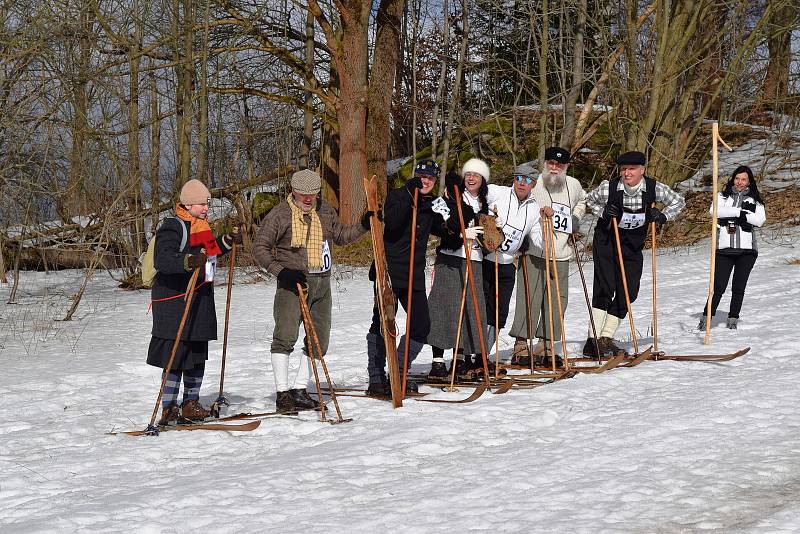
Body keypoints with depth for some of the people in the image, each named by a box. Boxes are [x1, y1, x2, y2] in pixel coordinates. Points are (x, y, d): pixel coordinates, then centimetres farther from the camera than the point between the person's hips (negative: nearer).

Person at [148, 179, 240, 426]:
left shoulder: (202, 226, 16)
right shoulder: (173, 227, -13)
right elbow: (162, 260, -27)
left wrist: (227, 241, 20)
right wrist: (189, 262, -42)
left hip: (200, 300, 9)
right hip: (174, 300, -9)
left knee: (198, 356, 14)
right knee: (176, 357, -9)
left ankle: (190, 404, 25)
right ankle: (169, 409, -4)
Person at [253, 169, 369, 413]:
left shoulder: (325, 210, 9)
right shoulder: (280, 215, -6)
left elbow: (340, 235, 25)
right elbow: (260, 247, -5)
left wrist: (363, 226, 9)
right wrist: (280, 271, -18)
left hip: (322, 283, 6)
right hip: (293, 282, -6)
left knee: (320, 340, 7)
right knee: (285, 336, -17)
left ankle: (299, 389, 17)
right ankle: (283, 393, -13)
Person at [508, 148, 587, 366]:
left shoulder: (574, 185, 12)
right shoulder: (532, 185, -6)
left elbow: (581, 202, 34)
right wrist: (538, 212, -23)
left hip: (561, 256, 6)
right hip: (534, 252, -6)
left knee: (557, 301, 6)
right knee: (529, 299, -9)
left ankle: (545, 348, 14)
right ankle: (521, 347, -6)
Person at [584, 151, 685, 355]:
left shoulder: (654, 189, -10)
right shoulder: (609, 187, -14)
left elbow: (678, 202, 7)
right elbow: (590, 200, 7)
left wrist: (662, 216, -9)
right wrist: (603, 211, -12)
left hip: (633, 246, 4)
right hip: (606, 241, -3)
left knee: (628, 292, 1)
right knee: (604, 289, -15)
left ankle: (606, 338, 11)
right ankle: (593, 340, -16)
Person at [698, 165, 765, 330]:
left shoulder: (755, 200, 13)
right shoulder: (723, 196, 11)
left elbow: (760, 220, -3)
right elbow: (714, 210, -9)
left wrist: (737, 216, -13)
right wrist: (740, 212, -13)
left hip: (746, 249, 1)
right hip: (724, 248, -1)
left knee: (739, 288, 5)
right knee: (718, 287, -6)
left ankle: (733, 319, 16)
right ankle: (706, 318, 5)